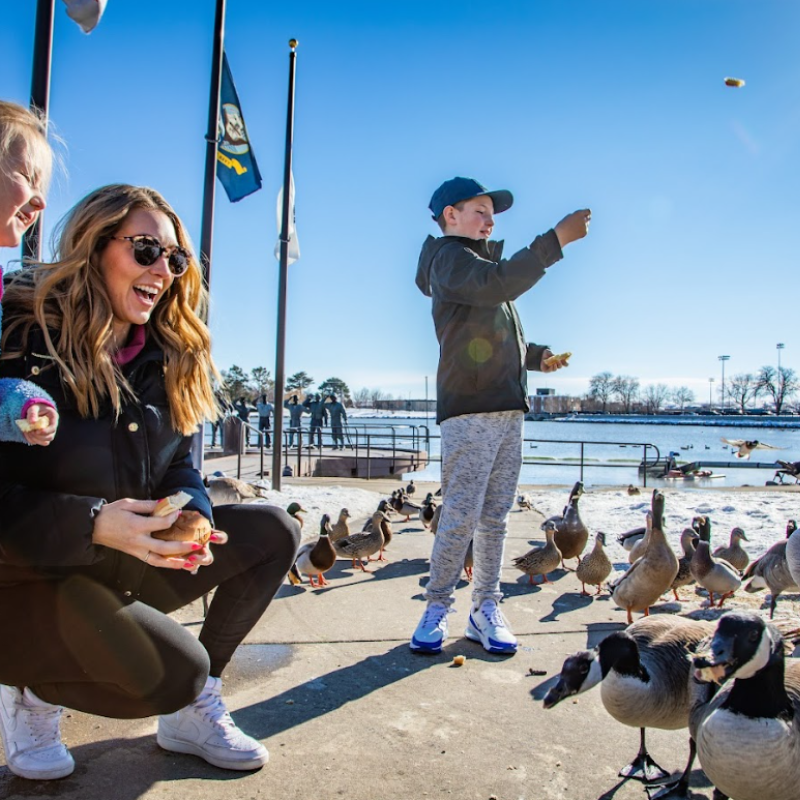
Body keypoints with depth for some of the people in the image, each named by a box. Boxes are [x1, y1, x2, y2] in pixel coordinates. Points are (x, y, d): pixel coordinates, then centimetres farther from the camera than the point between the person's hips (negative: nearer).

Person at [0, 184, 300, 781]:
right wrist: (93, 524, -32)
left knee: (273, 532, -7)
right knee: (175, 669, -26)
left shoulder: (168, 358, 3)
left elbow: (180, 468, 4)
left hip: (122, 566, 7)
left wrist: (193, 516, -18)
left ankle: (192, 708, 5)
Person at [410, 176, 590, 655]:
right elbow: (496, 284, -22)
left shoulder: (484, 261, 28)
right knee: (461, 516, -8)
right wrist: (557, 239, -21)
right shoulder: (448, 258, 0)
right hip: (469, 408, -8)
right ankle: (437, 607, 6)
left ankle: (486, 610, 14)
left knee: (496, 517, 7)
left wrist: (536, 355, 12)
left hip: (509, 408, 9)